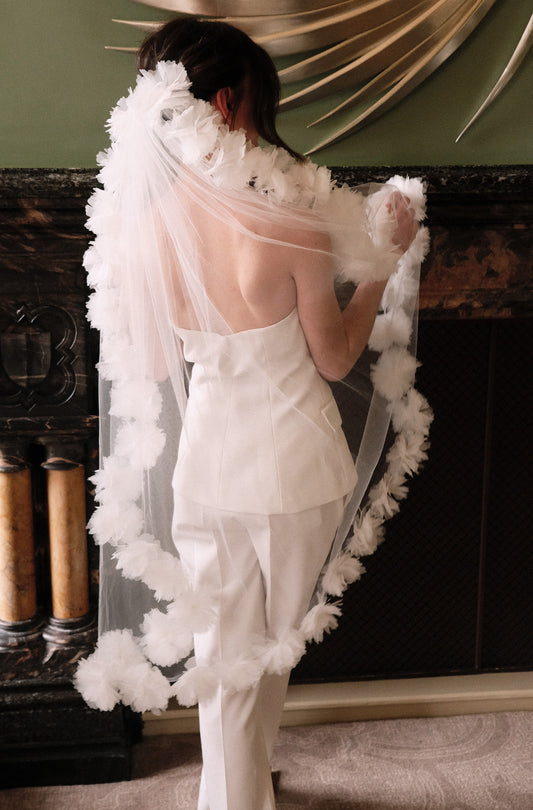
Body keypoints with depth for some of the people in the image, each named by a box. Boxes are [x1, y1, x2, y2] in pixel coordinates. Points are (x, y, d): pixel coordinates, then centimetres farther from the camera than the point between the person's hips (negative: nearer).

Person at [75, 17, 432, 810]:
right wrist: (388, 258, -1)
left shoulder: (141, 222, -12)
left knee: (223, 646, 20)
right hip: (294, 461, -1)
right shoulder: (292, 222, -22)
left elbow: (149, 363, -1)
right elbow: (334, 359, -9)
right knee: (275, 643, 24)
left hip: (208, 461, 2)